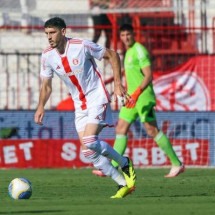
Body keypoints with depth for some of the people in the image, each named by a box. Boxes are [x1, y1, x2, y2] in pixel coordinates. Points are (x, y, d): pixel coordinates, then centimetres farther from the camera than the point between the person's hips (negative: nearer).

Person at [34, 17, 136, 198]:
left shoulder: (82, 46, -16)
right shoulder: (47, 56, -2)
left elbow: (112, 55, -4)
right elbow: (46, 85, 8)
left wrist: (117, 82, -11)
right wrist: (41, 106, -9)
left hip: (97, 98, -6)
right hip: (80, 105, 6)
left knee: (89, 141, -24)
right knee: (88, 151, -3)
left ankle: (124, 163, 0)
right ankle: (124, 183, 7)